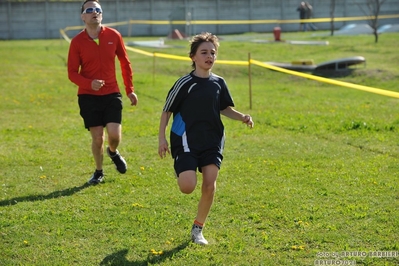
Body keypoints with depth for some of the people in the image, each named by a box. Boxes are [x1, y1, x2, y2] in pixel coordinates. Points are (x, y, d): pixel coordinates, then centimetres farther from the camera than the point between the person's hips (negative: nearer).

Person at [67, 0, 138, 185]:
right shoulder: (77, 42, -4)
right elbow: (72, 73, -3)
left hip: (112, 94, 1)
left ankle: (113, 152, 25)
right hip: (88, 96, -1)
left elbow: (125, 63, 11)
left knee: (115, 135, -11)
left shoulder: (113, 36, 0)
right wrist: (89, 83, -22)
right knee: (97, 138, -1)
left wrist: (130, 90, 10)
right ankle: (98, 172, 23)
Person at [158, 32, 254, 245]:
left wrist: (242, 117, -2)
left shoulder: (218, 83, 4)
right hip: (186, 142, -4)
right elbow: (166, 111, -4)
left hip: (212, 142, 4)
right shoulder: (184, 83, -9)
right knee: (188, 187, -16)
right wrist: (162, 138, -9)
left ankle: (197, 229, 13)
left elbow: (225, 108, 16)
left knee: (209, 186, -5)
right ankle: (181, 171, 23)